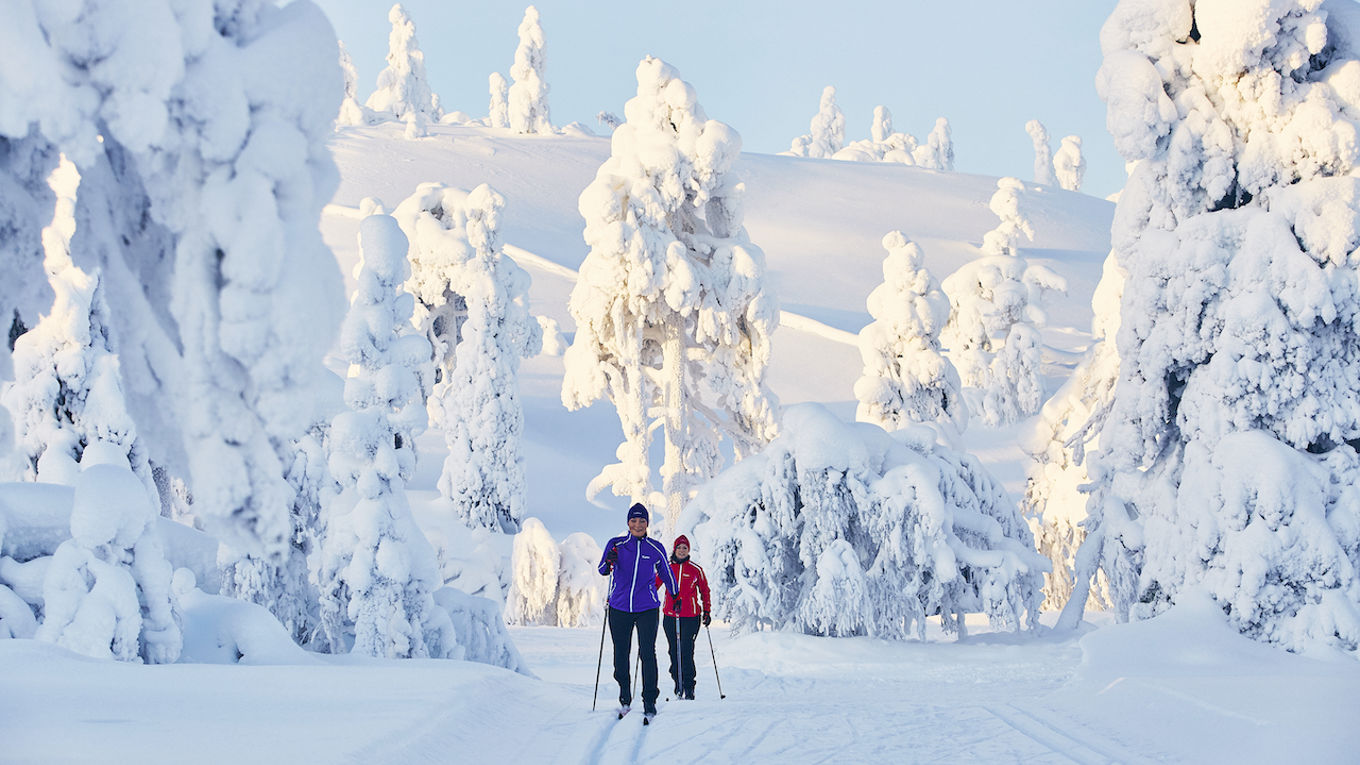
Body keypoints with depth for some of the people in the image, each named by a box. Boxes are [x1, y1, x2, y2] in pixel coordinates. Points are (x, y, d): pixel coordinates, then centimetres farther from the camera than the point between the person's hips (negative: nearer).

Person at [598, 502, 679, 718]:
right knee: (621, 653, 8)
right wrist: (608, 563, -28)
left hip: (647, 609, -1)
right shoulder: (616, 545, 2)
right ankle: (625, 698, 22)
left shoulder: (656, 548, 3)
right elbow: (603, 571, -6)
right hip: (619, 608, 1)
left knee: (647, 653, -8)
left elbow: (665, 573, 18)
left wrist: (675, 596, 29)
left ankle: (649, 700, -3)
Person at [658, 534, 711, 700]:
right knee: (674, 652, 6)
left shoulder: (696, 569, 3)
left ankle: (689, 687, -4)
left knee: (686, 652, -10)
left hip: (690, 617, -3)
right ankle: (678, 683, 18)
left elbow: (704, 591, 12)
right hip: (670, 616, 3)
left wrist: (707, 611, 7)